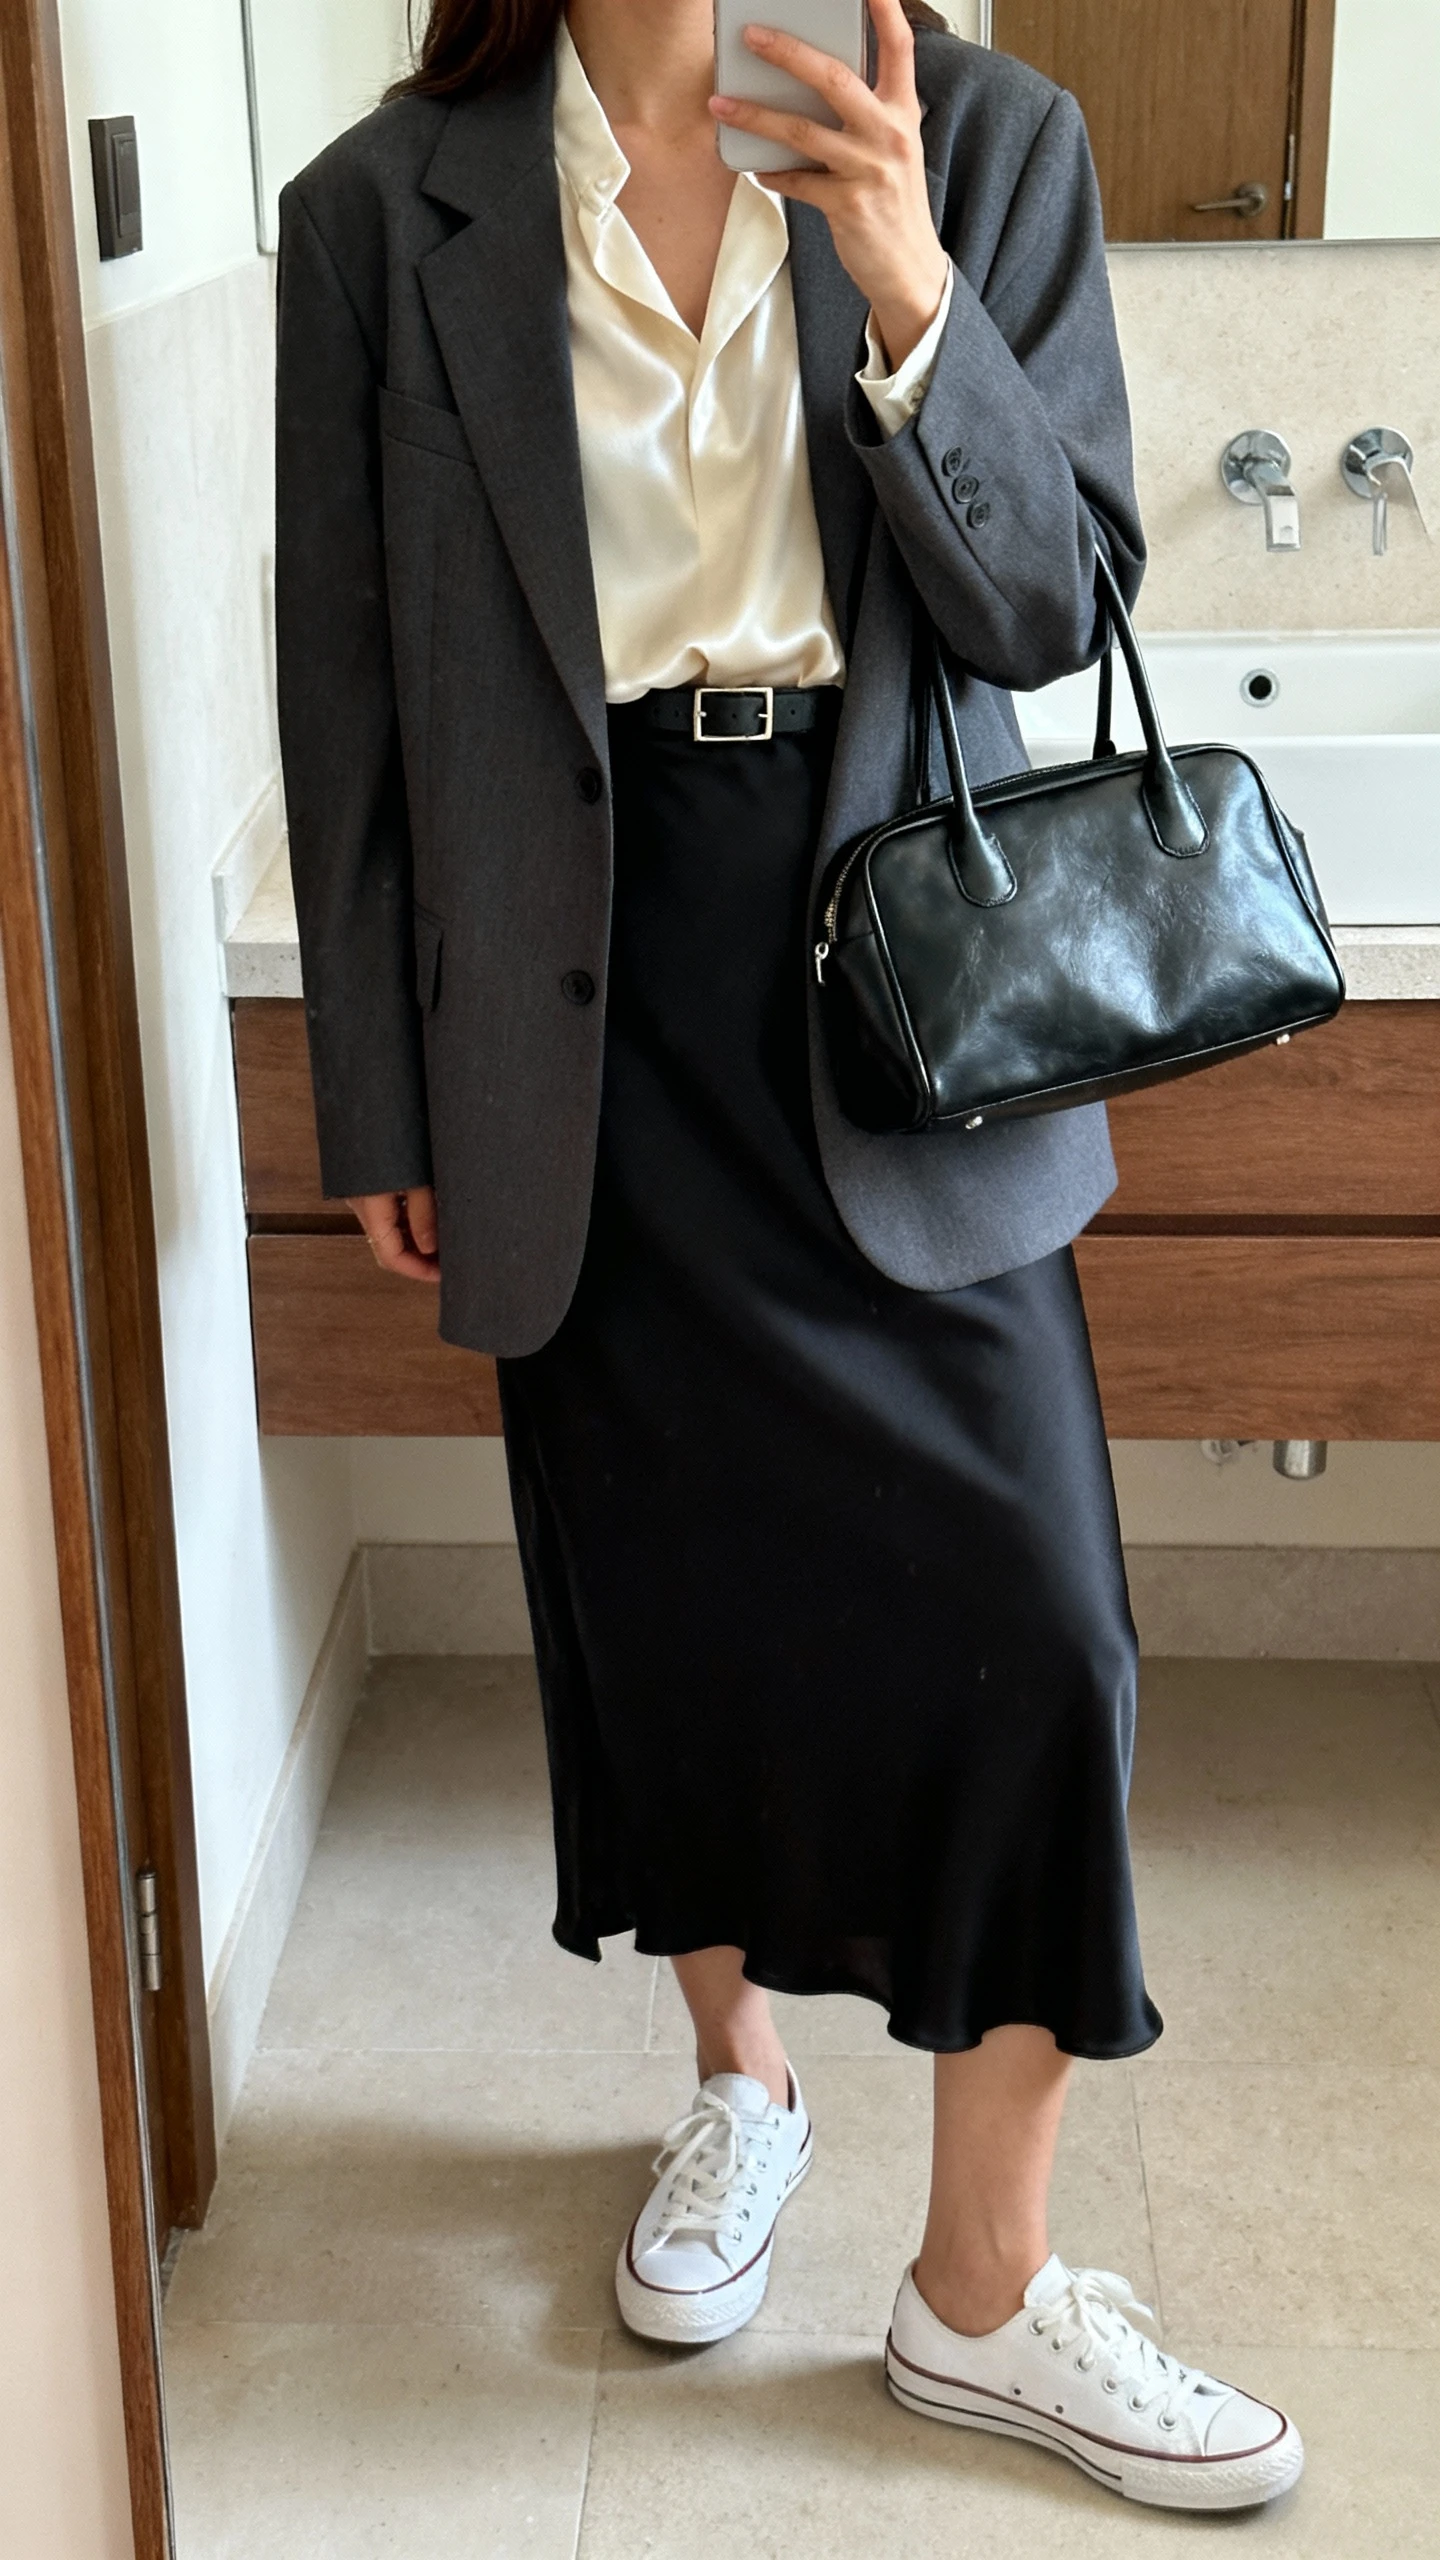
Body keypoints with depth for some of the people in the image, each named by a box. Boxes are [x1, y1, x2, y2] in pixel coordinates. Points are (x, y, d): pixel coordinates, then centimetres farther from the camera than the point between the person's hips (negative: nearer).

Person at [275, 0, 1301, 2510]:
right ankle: (737, 2077, 39)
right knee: (662, 1589, 12)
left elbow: (1051, 603, -3)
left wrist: (912, 302, -20)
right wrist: (380, 1103, 4)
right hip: (593, 995, 0)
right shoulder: (389, 211, 1)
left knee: (1020, 1622, -3)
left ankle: (983, 2288, 14)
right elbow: (350, 694, 3)